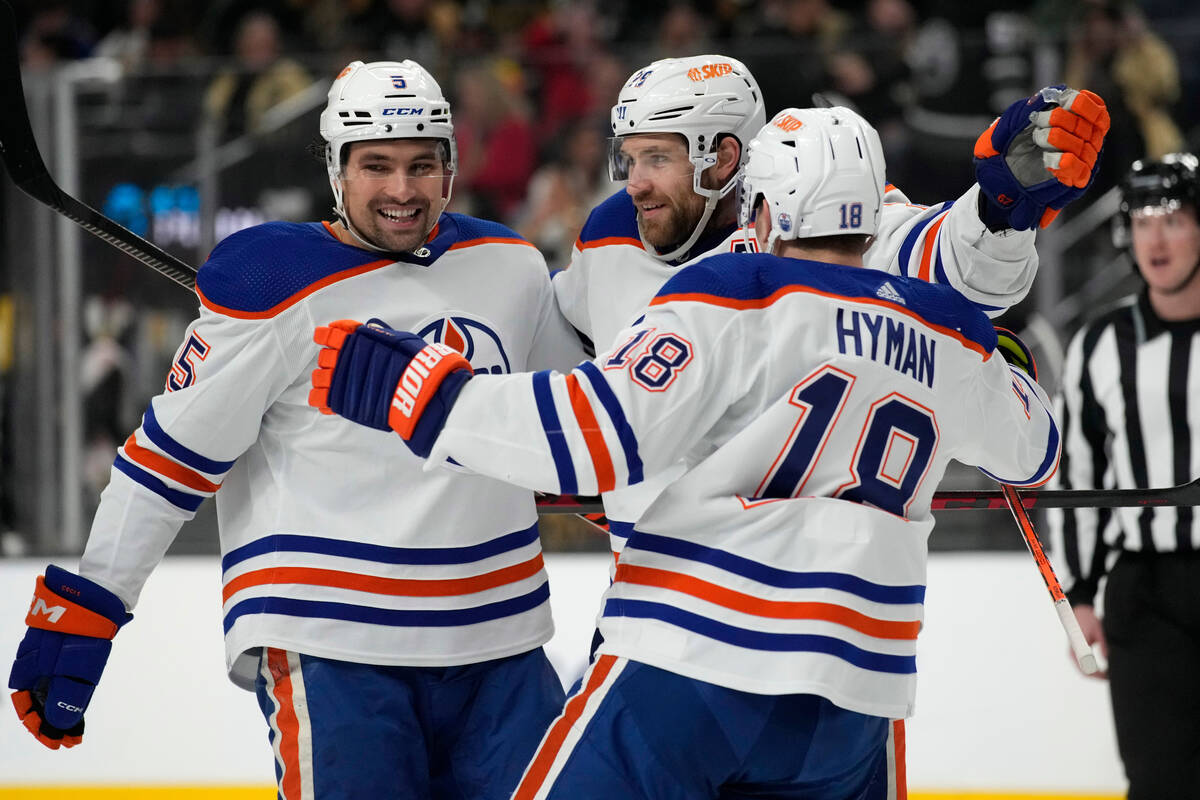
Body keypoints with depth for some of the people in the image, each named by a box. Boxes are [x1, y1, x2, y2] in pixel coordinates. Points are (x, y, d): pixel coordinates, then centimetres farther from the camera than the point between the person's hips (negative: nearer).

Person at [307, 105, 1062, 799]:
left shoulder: (738, 294, -3)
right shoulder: (951, 335, 12)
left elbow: (599, 432, -12)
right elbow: (1031, 450, 31)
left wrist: (412, 389, -7)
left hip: (696, 660, -5)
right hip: (857, 694, 5)